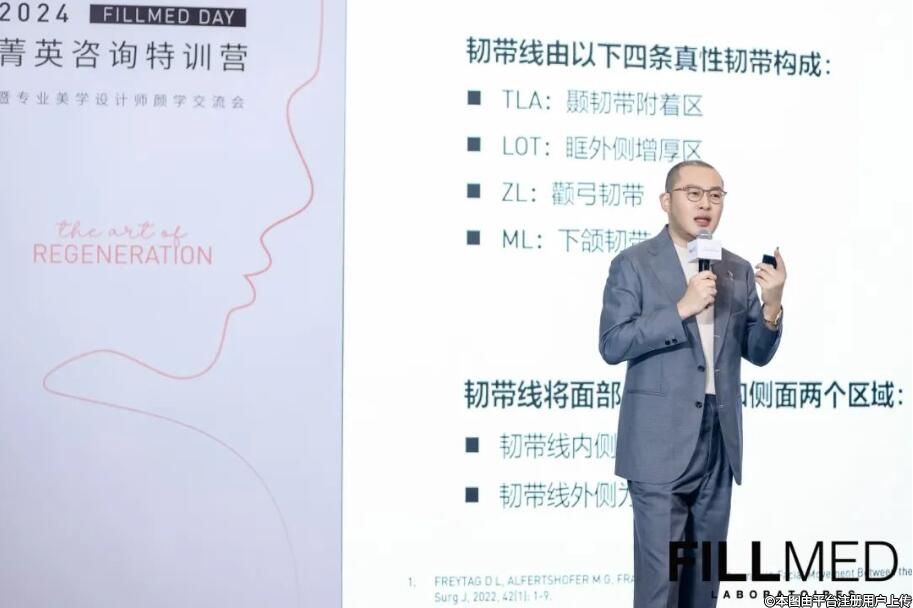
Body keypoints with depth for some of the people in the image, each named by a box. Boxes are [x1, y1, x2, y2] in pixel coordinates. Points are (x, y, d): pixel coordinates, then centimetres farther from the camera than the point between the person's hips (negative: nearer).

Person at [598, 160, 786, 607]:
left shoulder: (737, 270, 10)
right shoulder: (633, 264, -4)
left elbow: (757, 353, 10)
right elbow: (612, 345, -12)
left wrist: (773, 302, -9)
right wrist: (681, 309, -20)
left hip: (719, 438, 5)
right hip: (660, 441, -5)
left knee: (706, 570, 13)